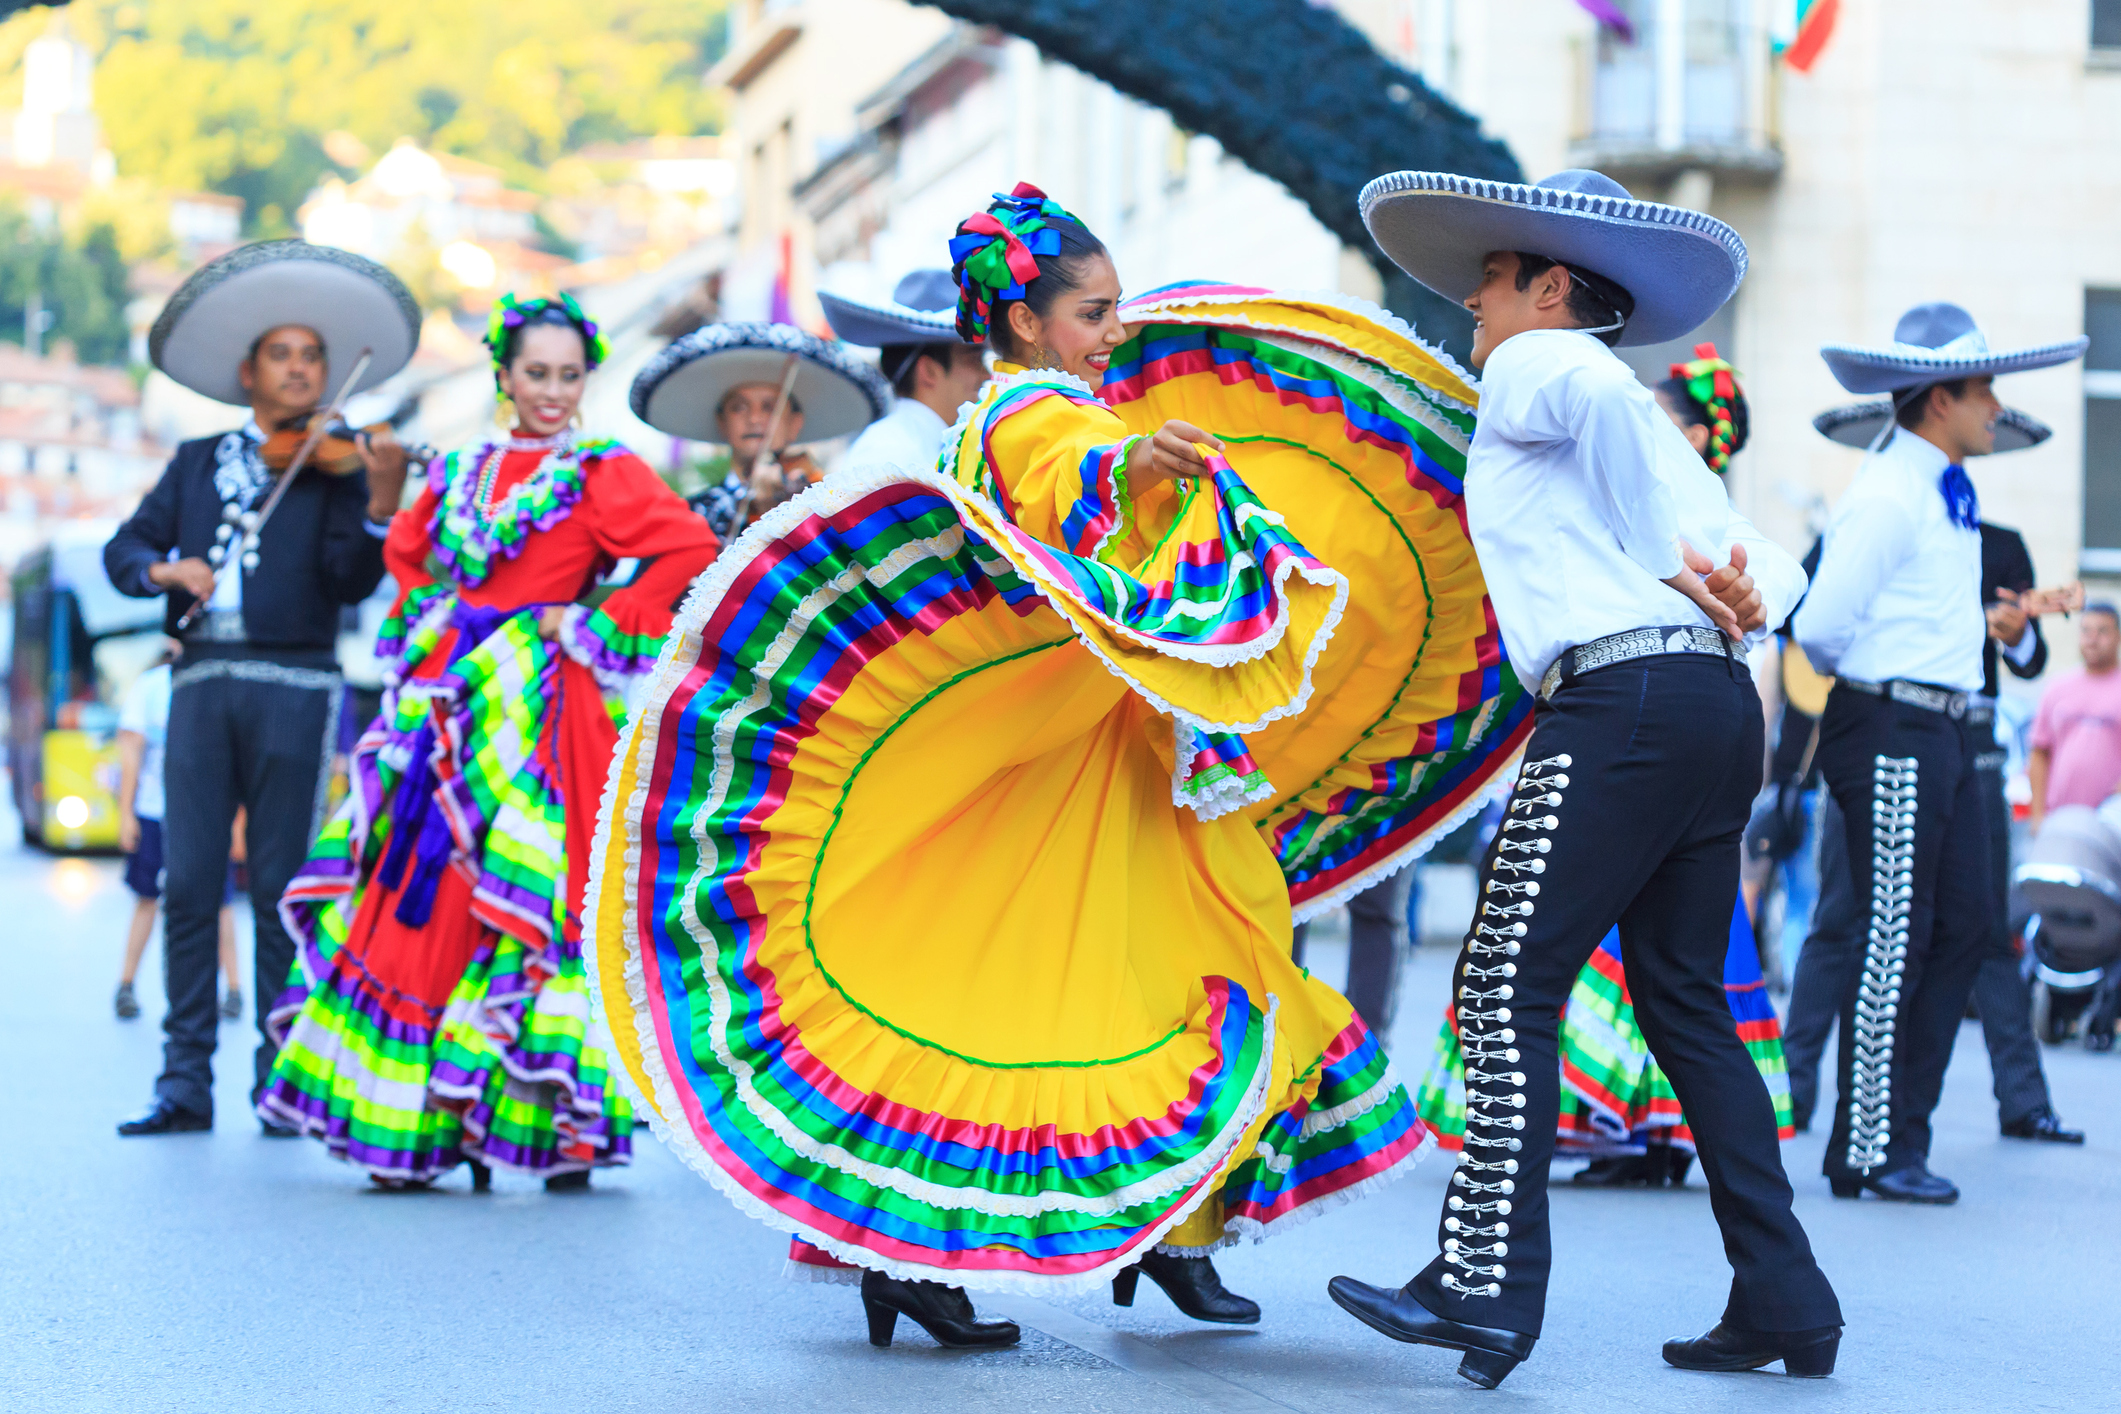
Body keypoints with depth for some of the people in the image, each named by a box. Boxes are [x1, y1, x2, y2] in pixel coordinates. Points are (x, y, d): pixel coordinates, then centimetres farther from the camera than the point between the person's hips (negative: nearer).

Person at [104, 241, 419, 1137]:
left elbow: (350, 582, -5)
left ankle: (281, 1080, 2)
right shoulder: (197, 463, 19)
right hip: (201, 682, 3)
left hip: (294, 685, -2)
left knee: (281, 887, -2)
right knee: (189, 884, -1)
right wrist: (163, 568, -9)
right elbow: (124, 549, 12)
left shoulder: (335, 465, 8)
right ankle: (185, 1081, 2)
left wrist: (380, 505, -22)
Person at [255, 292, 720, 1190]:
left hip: (538, 709, -5)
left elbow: (690, 550, -12)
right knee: (413, 898, 2)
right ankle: (408, 1118, 8)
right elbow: (407, 550, 32)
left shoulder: (602, 474, 0)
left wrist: (599, 628, -10)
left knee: (509, 894, -9)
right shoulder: (461, 471, 16)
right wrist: (426, 626, 16)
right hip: (450, 702, 6)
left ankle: (528, 1122, -3)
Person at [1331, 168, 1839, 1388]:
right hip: (1719, 705, 9)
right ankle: (1784, 1299, 10)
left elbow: (1602, 387, -22)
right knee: (1686, 1004, 12)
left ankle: (1487, 1283, -8)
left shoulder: (1530, 368, 4)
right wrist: (1746, 589, 2)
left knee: (1509, 989, -6)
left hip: (1622, 697, -9)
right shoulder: (1634, 423, 30)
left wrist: (1668, 557, -16)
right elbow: (1774, 565, 23)